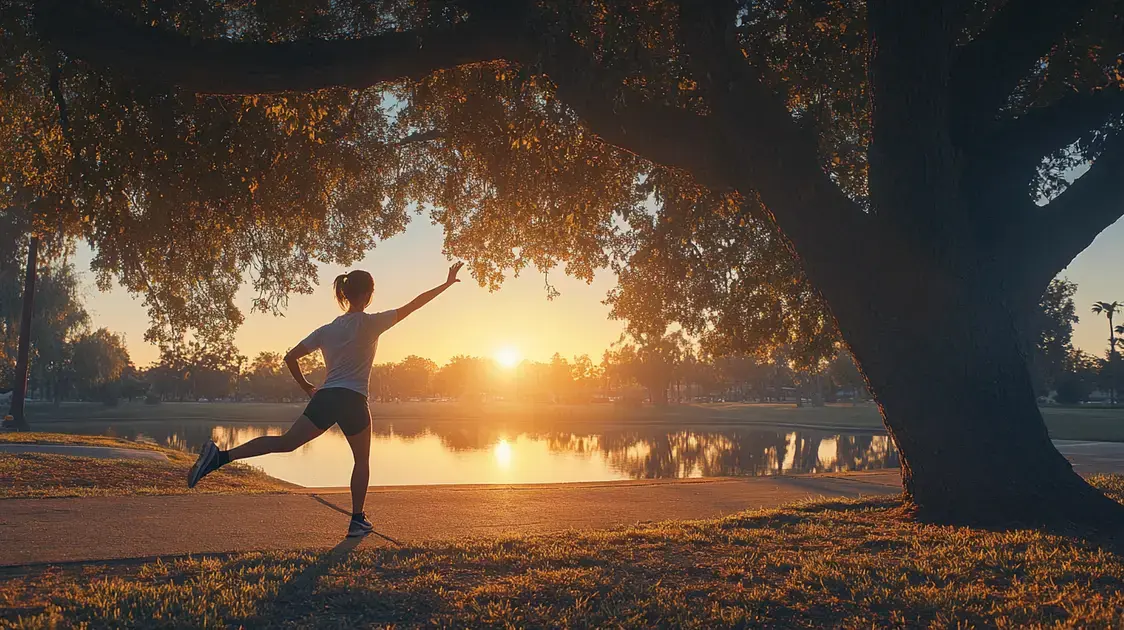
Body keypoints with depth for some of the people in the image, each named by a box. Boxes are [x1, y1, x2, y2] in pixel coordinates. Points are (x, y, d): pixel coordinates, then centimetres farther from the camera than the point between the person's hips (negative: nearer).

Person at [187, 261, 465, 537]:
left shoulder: (326, 330, 13)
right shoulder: (371, 323, -1)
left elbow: (290, 357, 12)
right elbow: (413, 305, 0)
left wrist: (306, 387, 23)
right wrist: (447, 283, 7)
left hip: (324, 398, 4)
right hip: (353, 401, -4)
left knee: (285, 442, -2)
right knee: (362, 460, 14)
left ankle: (221, 456, -20)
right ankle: (357, 520, 14)